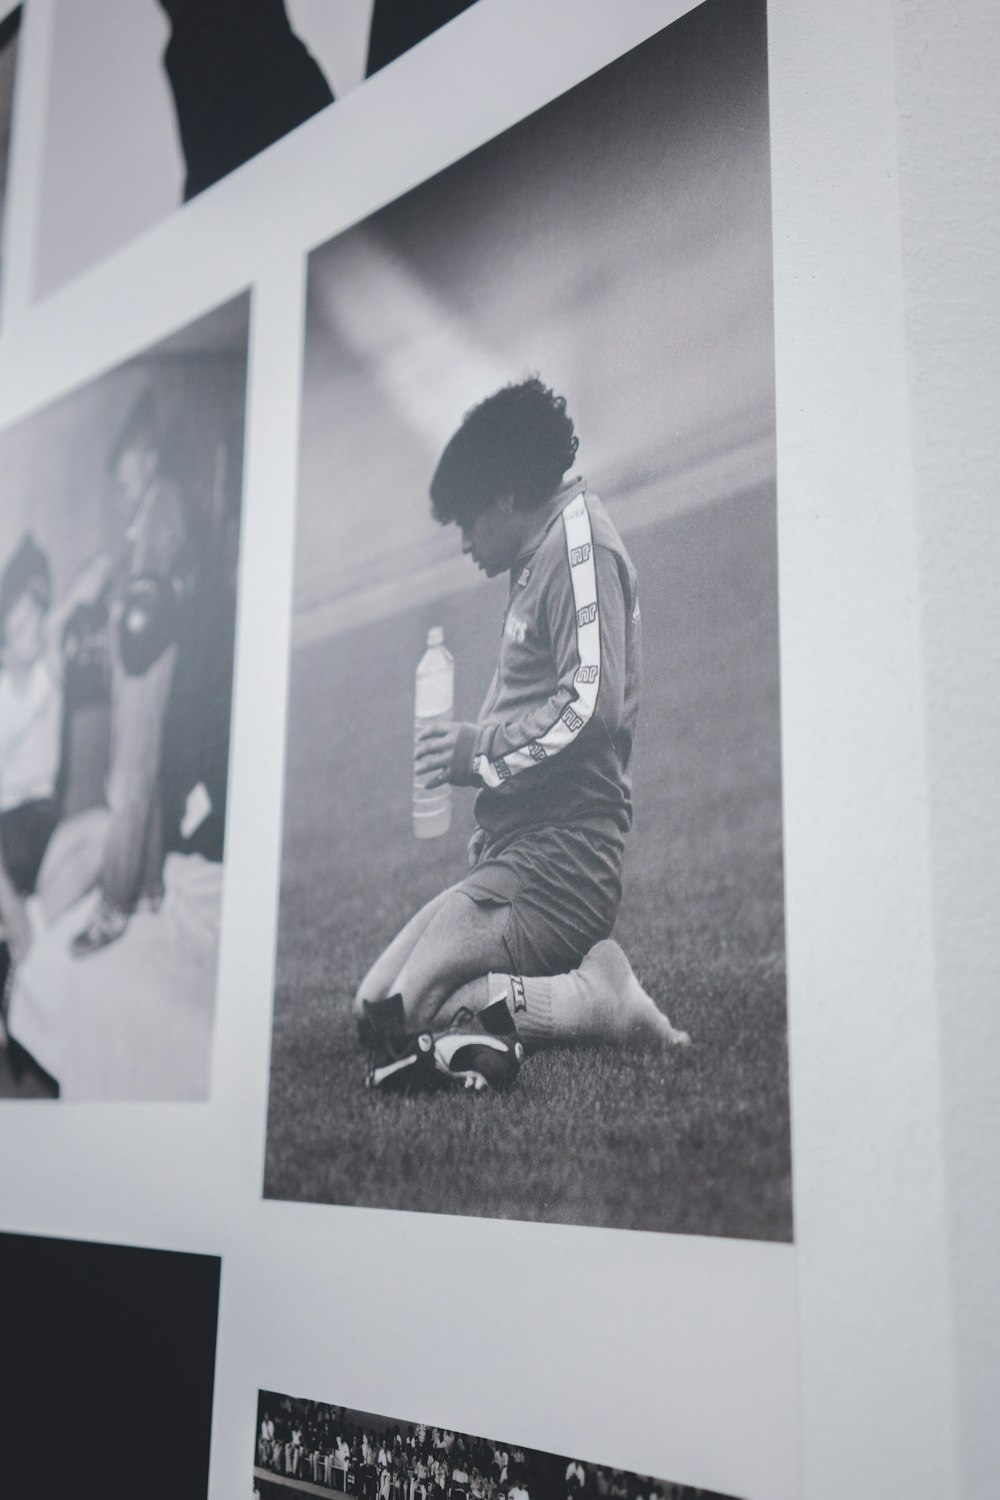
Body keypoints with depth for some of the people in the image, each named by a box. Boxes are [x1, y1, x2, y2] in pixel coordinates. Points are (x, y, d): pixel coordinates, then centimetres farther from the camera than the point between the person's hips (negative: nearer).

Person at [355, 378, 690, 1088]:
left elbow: (592, 705, -21)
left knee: (396, 1019, -18)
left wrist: (480, 749, -10)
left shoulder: (580, 542, -8)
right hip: (518, 849, 11)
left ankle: (597, 1000, -13)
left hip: (558, 852, -11)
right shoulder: (543, 557, 23)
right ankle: (586, 979, 1)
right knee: (372, 1003, 4)